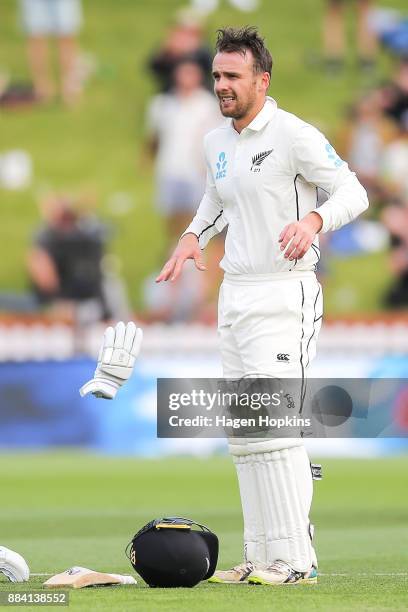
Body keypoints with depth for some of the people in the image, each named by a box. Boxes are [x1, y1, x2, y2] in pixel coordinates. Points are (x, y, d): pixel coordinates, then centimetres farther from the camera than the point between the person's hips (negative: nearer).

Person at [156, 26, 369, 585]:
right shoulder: (216, 143, 12)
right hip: (234, 294, 8)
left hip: (283, 295, -8)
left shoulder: (294, 136, -11)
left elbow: (353, 192, -12)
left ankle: (296, 560, -15)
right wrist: (194, 237, 10)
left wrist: (313, 219, -31)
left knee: (275, 425, -16)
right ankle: (261, 558, 13)